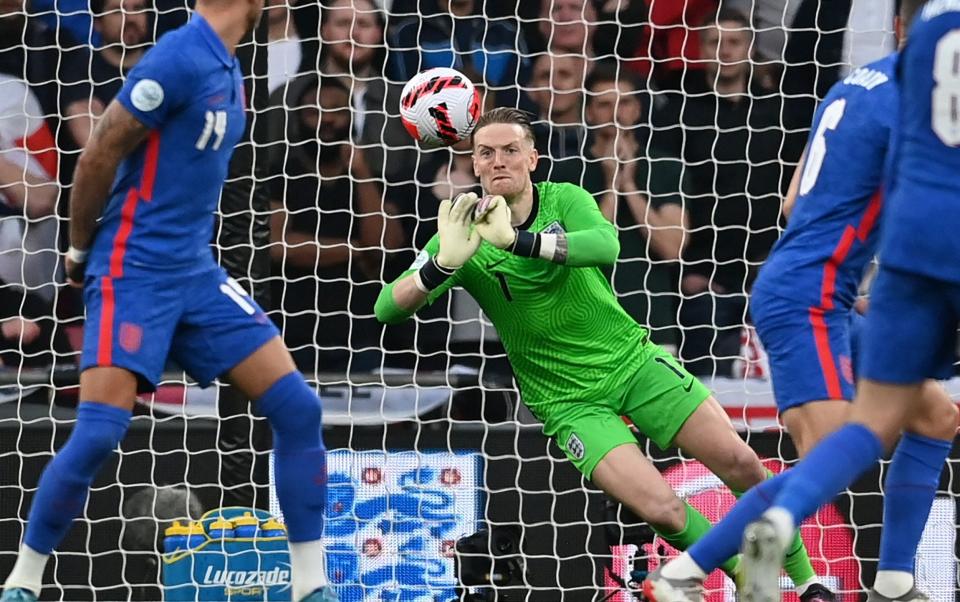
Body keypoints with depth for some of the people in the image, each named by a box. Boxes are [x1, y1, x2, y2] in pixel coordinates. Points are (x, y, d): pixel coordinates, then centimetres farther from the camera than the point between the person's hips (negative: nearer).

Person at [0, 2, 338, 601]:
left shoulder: (227, 68, 10)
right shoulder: (180, 59, -17)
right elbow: (98, 158, -13)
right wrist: (80, 249, -1)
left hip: (195, 271, 8)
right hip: (133, 273, -8)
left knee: (298, 408, 0)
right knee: (99, 433, -15)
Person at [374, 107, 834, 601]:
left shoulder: (565, 200, -6)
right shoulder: (462, 232, -8)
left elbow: (607, 245, -29)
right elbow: (387, 308, -19)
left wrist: (516, 240, -43)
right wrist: (445, 262, -39)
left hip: (632, 359, 2)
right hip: (570, 401, -2)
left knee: (740, 463, -7)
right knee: (661, 509, -20)